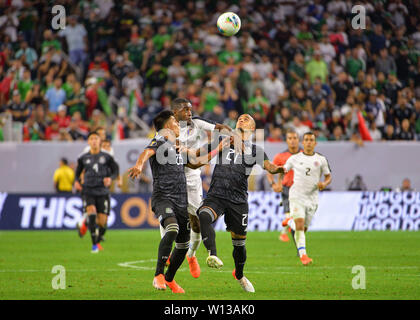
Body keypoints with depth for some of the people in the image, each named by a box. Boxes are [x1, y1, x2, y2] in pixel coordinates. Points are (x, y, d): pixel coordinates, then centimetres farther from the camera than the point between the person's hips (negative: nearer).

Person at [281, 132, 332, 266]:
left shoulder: (321, 159, 5)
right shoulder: (295, 158, 3)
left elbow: (328, 177, 12)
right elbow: (283, 170, 14)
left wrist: (324, 183, -10)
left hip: (312, 198, 2)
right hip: (297, 196, -2)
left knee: (303, 229, 9)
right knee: (300, 225, -20)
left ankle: (290, 221, 42)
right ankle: (303, 255, -21)